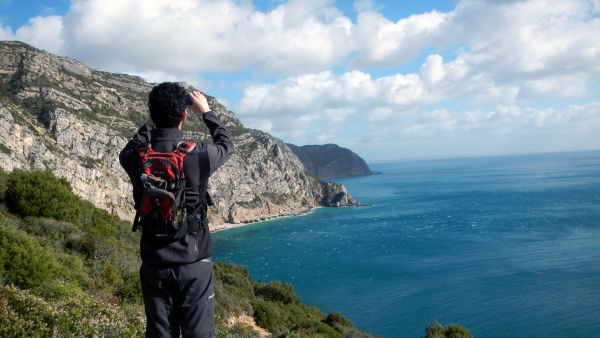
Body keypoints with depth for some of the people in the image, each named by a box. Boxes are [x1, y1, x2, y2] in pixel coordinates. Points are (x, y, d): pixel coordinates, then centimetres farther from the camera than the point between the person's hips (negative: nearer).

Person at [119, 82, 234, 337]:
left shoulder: (136, 158, -7)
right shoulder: (199, 155, -13)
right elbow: (227, 145, 11)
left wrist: (156, 119, 23)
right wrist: (207, 112, 22)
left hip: (154, 264, 3)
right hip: (194, 262, -2)